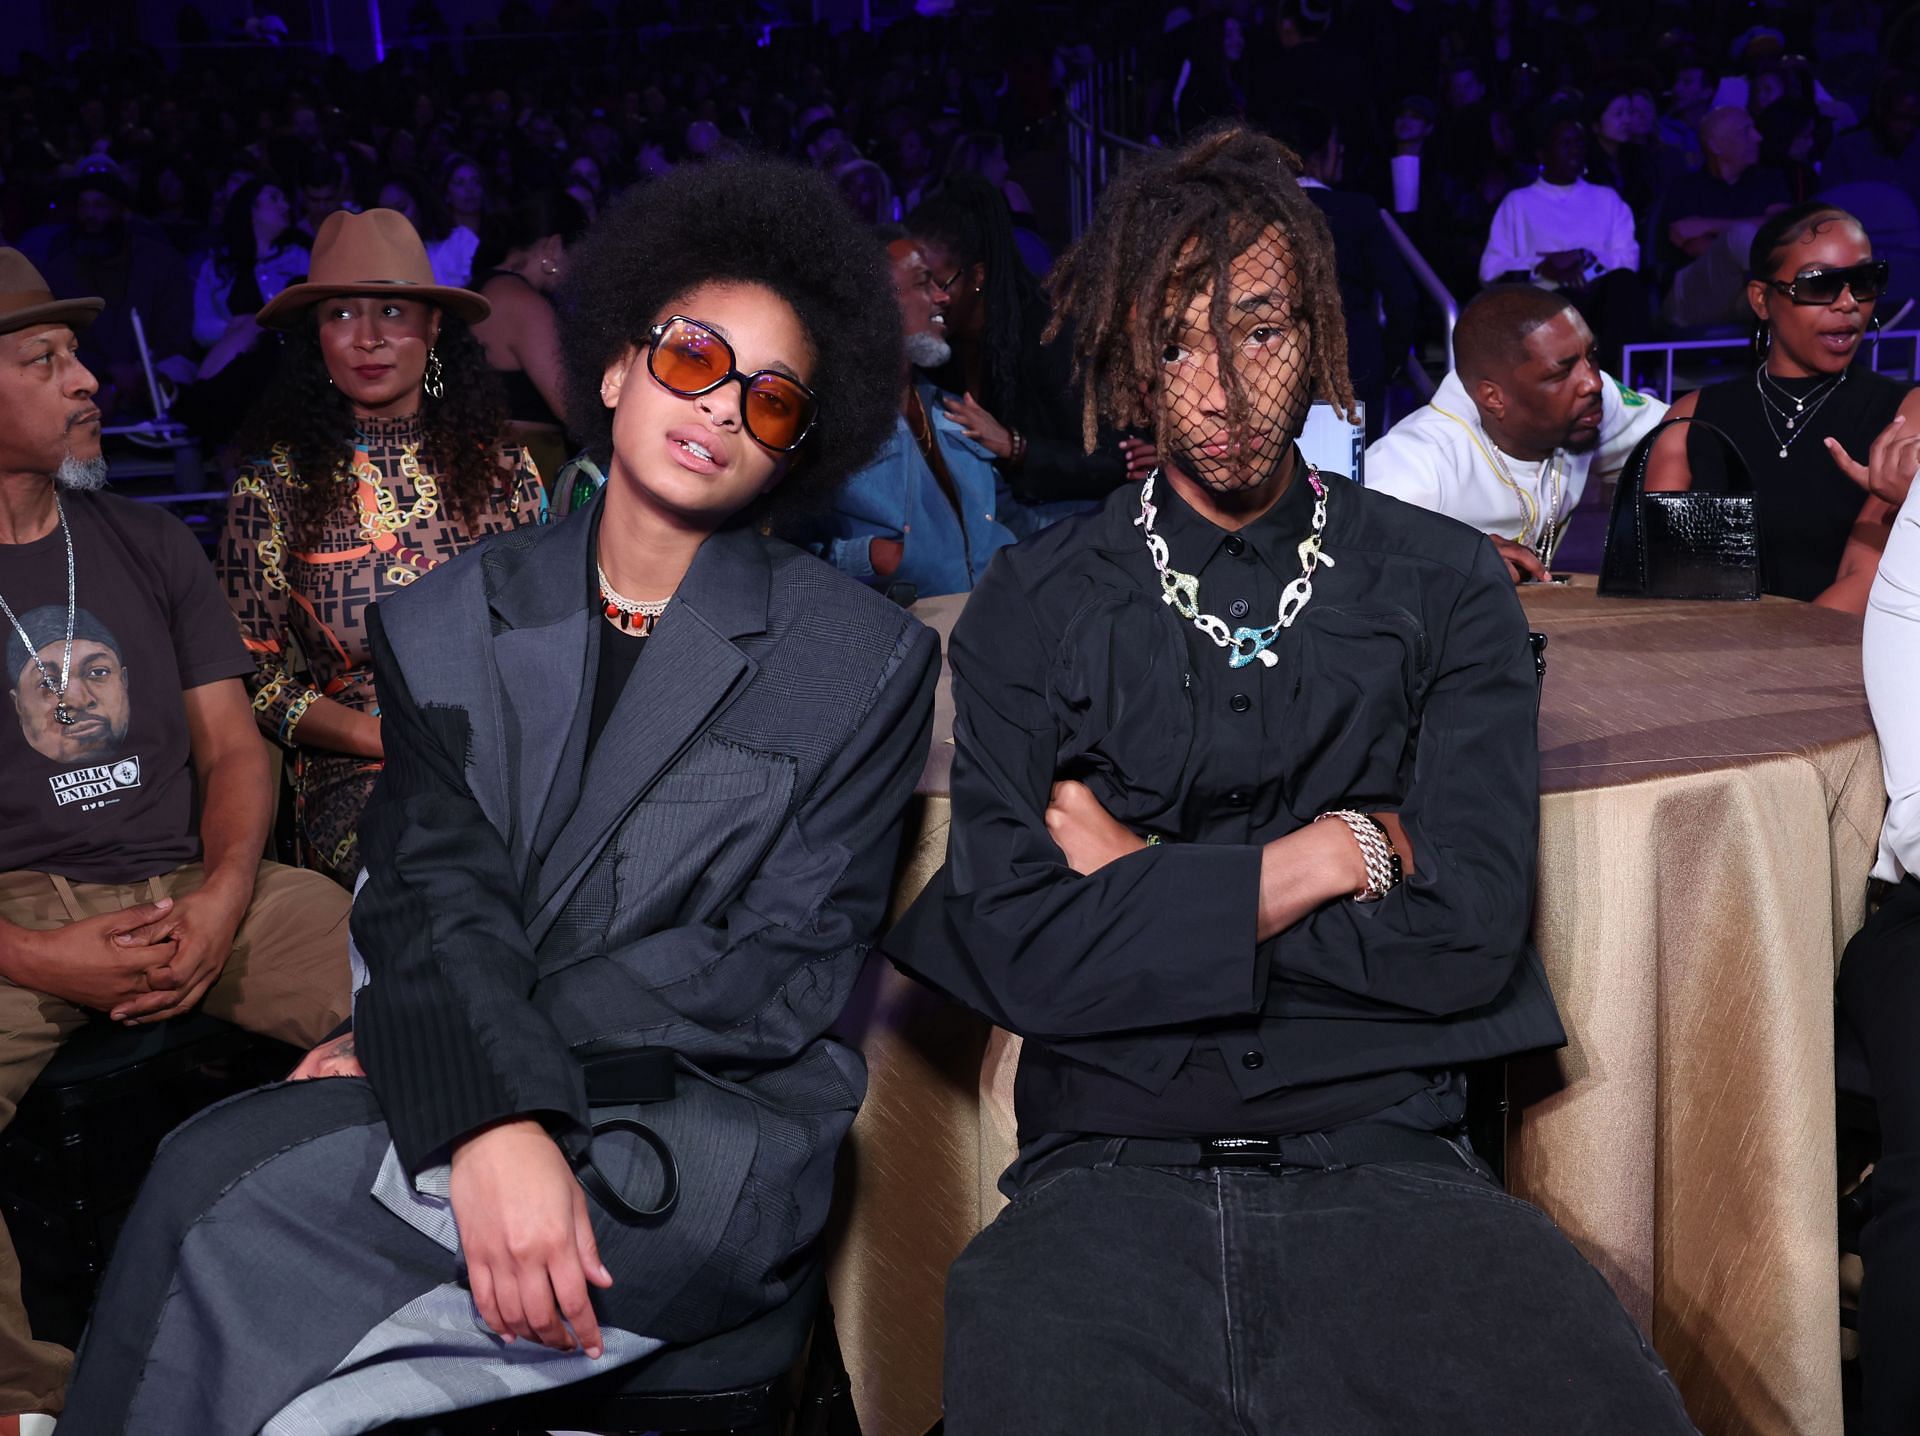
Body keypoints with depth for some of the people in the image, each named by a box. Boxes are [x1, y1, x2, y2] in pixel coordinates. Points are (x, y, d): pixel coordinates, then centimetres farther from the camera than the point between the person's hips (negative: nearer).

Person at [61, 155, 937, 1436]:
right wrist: (489, 1114, -24)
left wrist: (418, 1041, -11)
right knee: (220, 1174, -28)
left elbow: (785, 976, -5)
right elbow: (435, 895, -1)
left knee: (229, 1193, -23)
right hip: (463, 1116, 3)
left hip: (710, 1143, -3)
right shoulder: (447, 628, 11)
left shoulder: (867, 662, 1)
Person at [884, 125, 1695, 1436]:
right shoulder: (1032, 609, 6)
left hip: (1386, 1169, 1)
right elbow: (1020, 953, -6)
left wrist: (1144, 885, -5)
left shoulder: (1445, 584, 8)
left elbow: (1467, 934, -4)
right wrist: (1329, 857, -5)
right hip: (1111, 1175, 0)